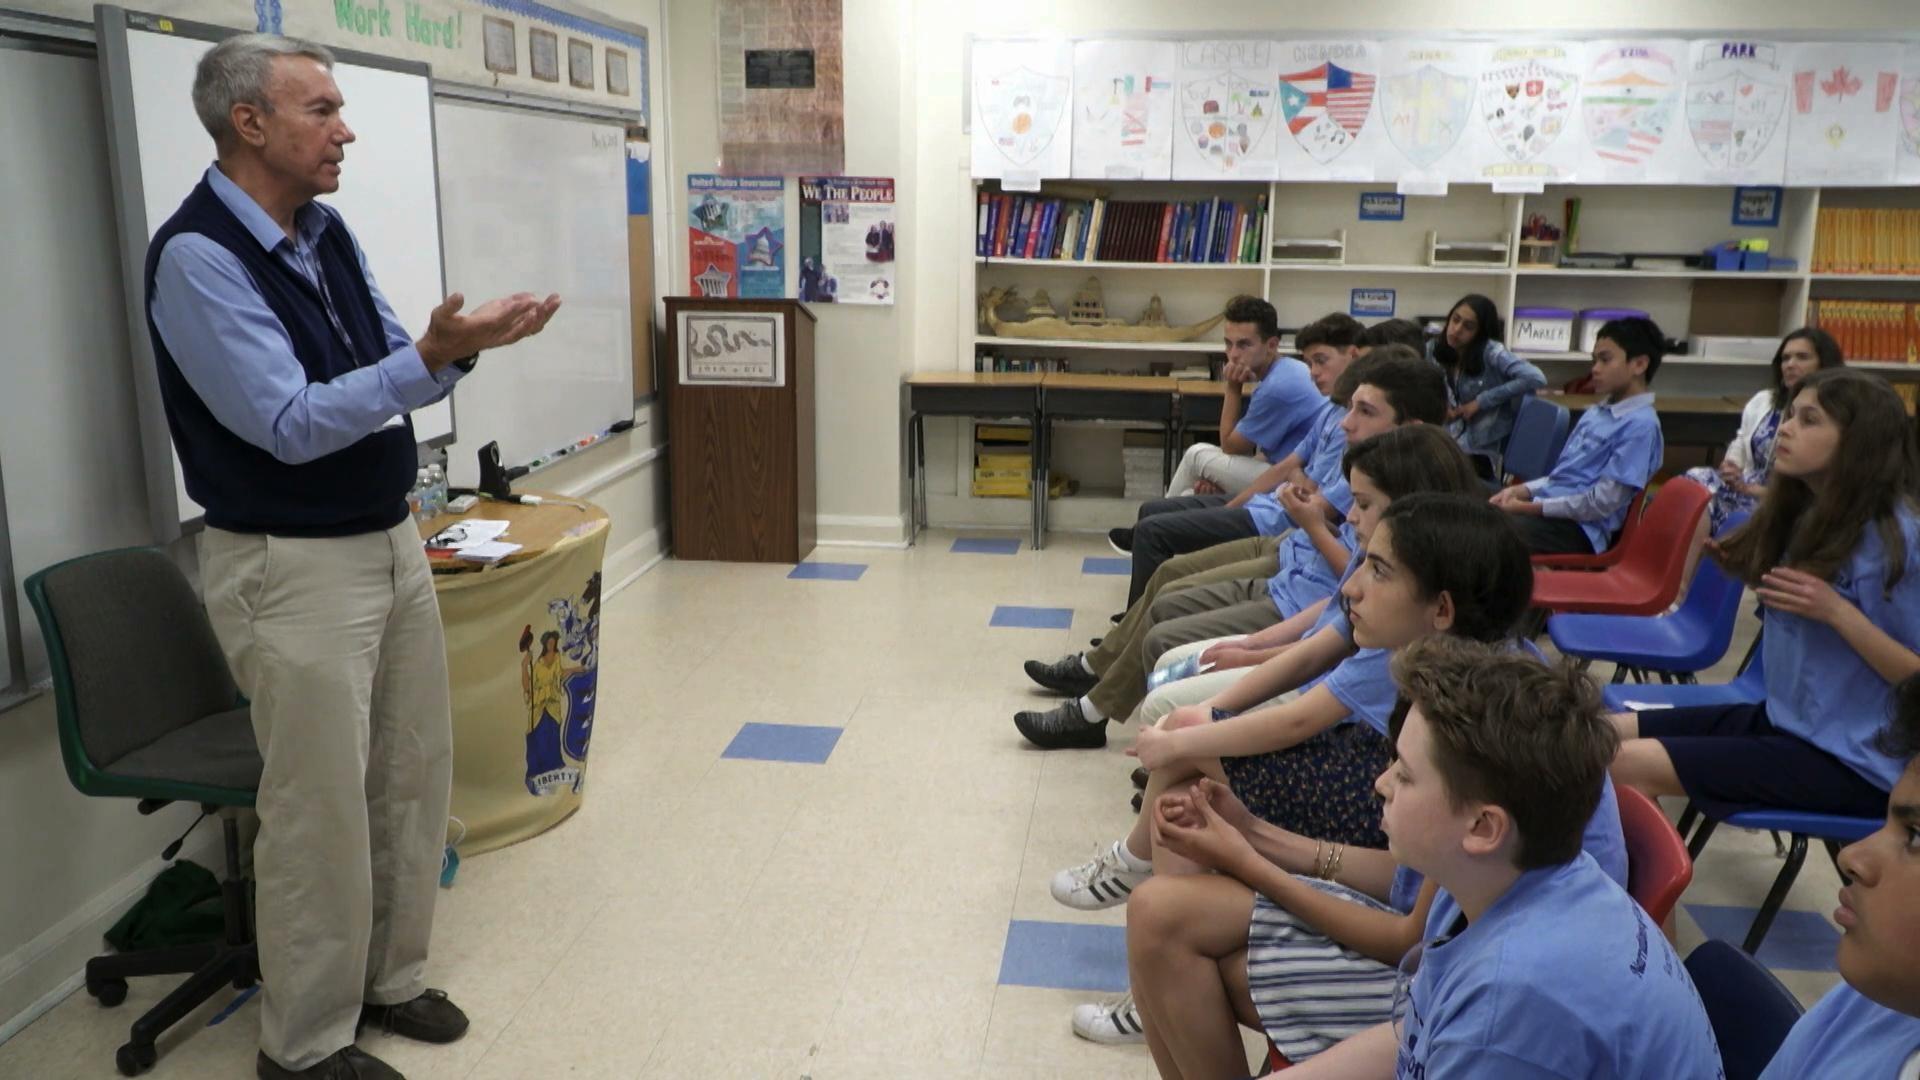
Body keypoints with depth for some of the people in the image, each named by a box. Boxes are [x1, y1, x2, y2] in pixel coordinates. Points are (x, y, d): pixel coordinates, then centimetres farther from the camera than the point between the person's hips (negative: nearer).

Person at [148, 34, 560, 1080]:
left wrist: (460, 340, -8)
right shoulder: (197, 256, -16)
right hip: (292, 569, -8)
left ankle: (388, 977, 34)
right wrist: (435, 355, -28)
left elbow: (391, 376, 12)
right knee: (321, 811, 2)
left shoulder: (329, 233, 7)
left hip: (392, 540, 8)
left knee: (414, 775, 15)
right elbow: (290, 425, -22)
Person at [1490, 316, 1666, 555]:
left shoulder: (1640, 425, -12)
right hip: (1548, 506, 9)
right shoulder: (1596, 412, 17)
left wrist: (1530, 508, -16)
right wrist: (1520, 491, 2)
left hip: (1577, 528, -9)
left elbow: (1602, 503, -17)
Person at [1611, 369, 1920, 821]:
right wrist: (1744, 571, 3)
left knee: (1630, 765, -19)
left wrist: (1836, 611, -27)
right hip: (1783, 719, 8)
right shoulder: (1804, 514, 6)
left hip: (1850, 761, -8)